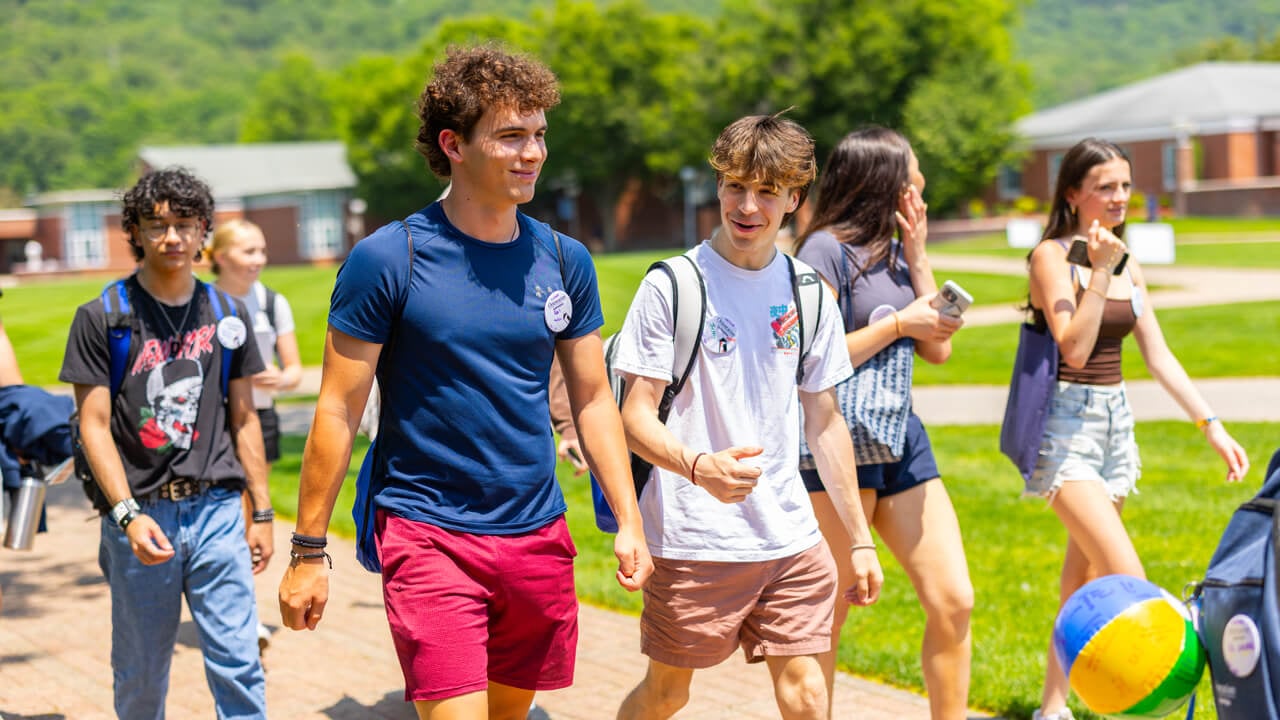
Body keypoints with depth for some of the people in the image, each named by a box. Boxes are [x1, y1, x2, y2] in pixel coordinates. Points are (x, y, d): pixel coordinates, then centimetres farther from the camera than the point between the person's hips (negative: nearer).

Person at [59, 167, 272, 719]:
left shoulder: (225, 314, 9)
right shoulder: (101, 317, -1)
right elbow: (95, 425, -5)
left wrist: (262, 511, 9)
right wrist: (128, 514, -16)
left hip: (216, 510, 2)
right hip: (141, 514, -2)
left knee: (238, 664, -4)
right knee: (140, 673, 9)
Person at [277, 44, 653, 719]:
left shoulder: (564, 260, 4)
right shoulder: (386, 259, -9)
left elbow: (593, 400, 11)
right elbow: (338, 412, -6)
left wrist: (628, 522, 3)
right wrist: (308, 552, -6)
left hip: (538, 536, 5)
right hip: (429, 536, -5)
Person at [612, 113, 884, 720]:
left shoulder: (808, 294, 7)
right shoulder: (672, 286, -6)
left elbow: (825, 422, 14)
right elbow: (636, 416, -9)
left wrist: (859, 538, 13)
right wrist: (699, 465, -29)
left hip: (790, 537, 4)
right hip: (691, 535, -3)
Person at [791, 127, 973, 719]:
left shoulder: (894, 253, 14)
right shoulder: (827, 249, -9)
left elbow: (938, 350, 12)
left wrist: (917, 257, 6)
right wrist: (899, 324, -13)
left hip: (902, 437, 7)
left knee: (953, 602, 2)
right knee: (825, 621, 1)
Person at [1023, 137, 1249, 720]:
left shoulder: (1127, 265, 11)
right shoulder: (1052, 256, -10)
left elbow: (1157, 356, 12)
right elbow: (1075, 350, -19)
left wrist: (1211, 425, 7)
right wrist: (1100, 271, -21)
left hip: (1113, 423, 7)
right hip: (1065, 423, -7)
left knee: (1085, 578, 11)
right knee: (1127, 580, -18)